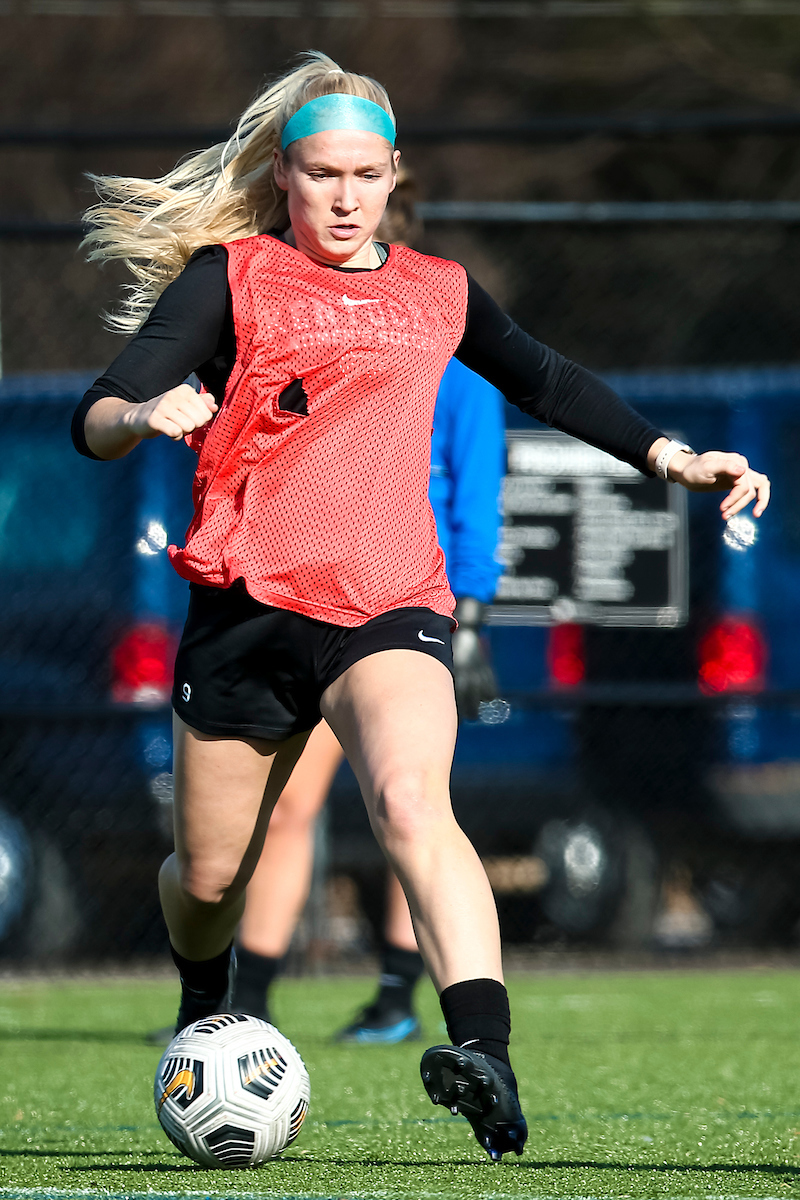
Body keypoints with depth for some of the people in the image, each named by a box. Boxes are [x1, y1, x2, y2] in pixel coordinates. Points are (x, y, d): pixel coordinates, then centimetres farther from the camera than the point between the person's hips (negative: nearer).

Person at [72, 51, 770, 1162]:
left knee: (411, 800, -28)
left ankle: (486, 1052, -44)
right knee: (208, 877, 7)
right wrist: (144, 416, -27)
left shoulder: (437, 292, 17)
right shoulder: (230, 278, 5)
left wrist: (675, 458, 25)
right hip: (249, 608, 0)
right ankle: (204, 1010, 43)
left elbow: (545, 381, 32)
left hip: (393, 608, 0)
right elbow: (96, 420, -3)